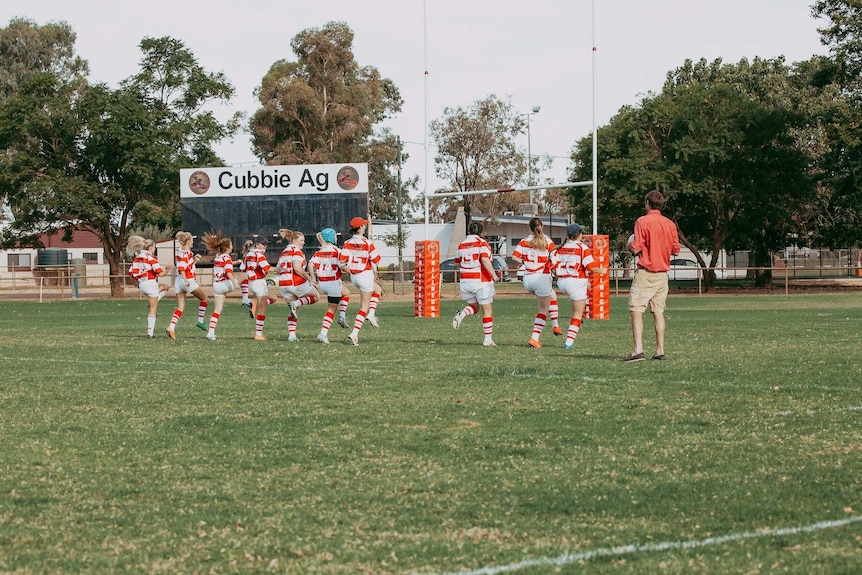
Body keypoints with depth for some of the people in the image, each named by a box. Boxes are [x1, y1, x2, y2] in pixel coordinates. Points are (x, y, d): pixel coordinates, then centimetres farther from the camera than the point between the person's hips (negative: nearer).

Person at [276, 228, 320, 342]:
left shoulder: (283, 252, 17)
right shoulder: (297, 251, -8)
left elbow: (278, 269, 18)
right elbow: (297, 268, -20)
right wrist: (308, 278, -11)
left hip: (283, 284, 8)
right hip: (296, 283, -8)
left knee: (292, 312, 12)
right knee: (316, 296, 12)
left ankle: (291, 335, 1)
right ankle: (296, 303, -10)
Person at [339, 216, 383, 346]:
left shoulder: (348, 243, -1)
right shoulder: (367, 243, -14)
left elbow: (341, 261, -7)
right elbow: (375, 260, -13)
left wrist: (350, 270, 8)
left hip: (353, 276, 6)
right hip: (366, 275, -6)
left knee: (378, 289, 29)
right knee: (364, 306, 4)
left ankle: (371, 314, 16)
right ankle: (354, 334, -3)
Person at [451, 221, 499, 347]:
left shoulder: (461, 245, 8)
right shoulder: (482, 243, -8)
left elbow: (457, 264, 15)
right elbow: (485, 260, -22)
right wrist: (494, 275, -18)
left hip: (465, 281, 5)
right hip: (481, 281, -5)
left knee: (474, 307, 23)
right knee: (487, 311, 5)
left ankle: (461, 315, -9)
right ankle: (488, 339, 5)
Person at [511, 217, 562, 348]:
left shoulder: (524, 242, 2)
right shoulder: (547, 241, -5)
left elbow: (515, 257, -7)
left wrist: (524, 262, 11)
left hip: (528, 279, 5)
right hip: (542, 277, -5)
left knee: (552, 295, 30)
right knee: (543, 310, 6)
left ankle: (556, 325, 26)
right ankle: (534, 338, -2)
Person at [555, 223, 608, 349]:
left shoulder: (561, 248, 7)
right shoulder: (583, 248, -9)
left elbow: (555, 267, 8)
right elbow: (591, 267, -14)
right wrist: (601, 271, 4)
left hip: (561, 282, 5)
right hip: (576, 281, -5)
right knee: (577, 314, 4)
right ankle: (569, 342, -3)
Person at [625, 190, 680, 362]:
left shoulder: (642, 222, -9)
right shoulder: (670, 224, 7)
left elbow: (636, 249, -14)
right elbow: (676, 250, 10)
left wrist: (630, 246, 8)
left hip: (645, 273, -6)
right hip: (663, 273, 6)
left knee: (636, 310, -5)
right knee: (658, 312, 10)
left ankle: (638, 350, -16)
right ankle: (660, 350, 7)